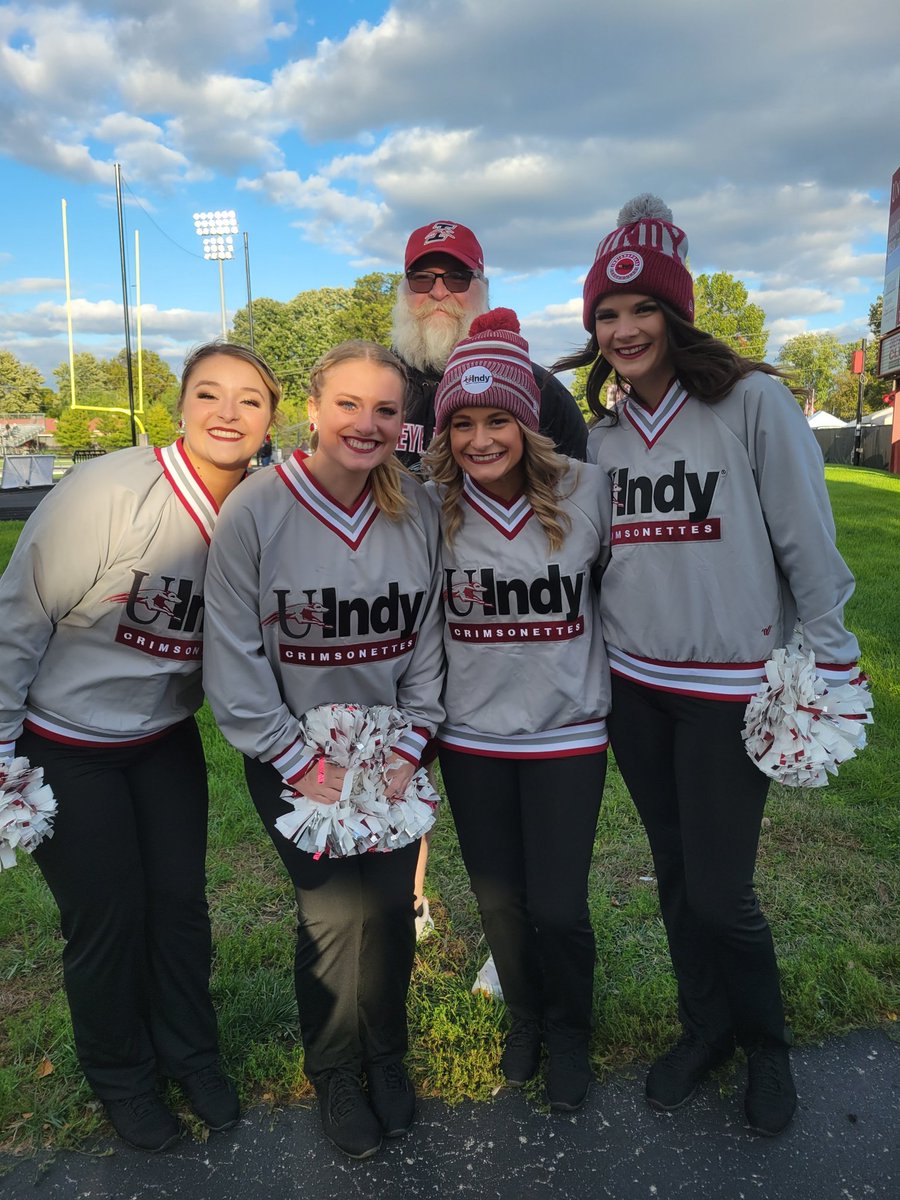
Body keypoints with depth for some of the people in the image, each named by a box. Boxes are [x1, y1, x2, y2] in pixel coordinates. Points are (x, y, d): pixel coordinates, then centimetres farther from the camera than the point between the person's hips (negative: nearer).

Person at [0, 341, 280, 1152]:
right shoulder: (107, 492, -26)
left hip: (167, 736, 4)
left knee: (180, 900, 12)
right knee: (106, 916, 8)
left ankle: (190, 1053, 39)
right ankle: (121, 1076, 36)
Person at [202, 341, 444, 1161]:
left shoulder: (419, 511, -3)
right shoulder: (257, 509, -13)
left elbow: (429, 639, 2)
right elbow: (233, 655, -11)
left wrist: (409, 747, -6)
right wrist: (298, 765, -13)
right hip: (296, 759, -2)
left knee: (392, 908, 6)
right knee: (340, 913, -6)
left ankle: (386, 1057, 35)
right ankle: (335, 1073, 25)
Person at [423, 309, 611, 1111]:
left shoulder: (587, 491, -12)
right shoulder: (432, 508, -9)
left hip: (567, 732, -2)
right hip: (471, 734, 2)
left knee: (558, 908, 3)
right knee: (497, 899, 16)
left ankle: (570, 1034, 36)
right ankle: (525, 1018, 46)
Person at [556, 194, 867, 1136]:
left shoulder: (752, 402, -9)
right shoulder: (601, 433, 7)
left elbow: (808, 545, -8)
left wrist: (827, 668, -8)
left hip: (730, 686, -4)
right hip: (633, 687, 5)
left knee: (721, 891, 1)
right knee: (674, 873, 16)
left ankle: (766, 1042, 32)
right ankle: (705, 1027, 40)